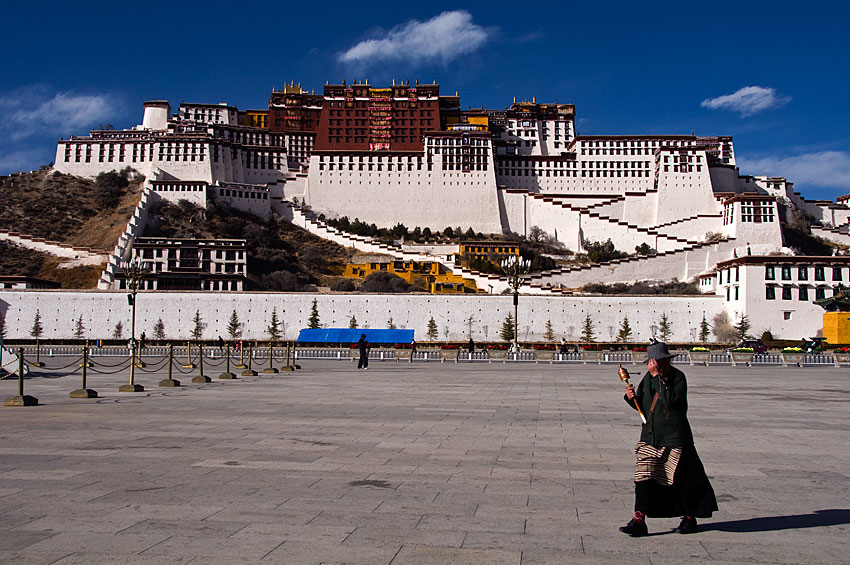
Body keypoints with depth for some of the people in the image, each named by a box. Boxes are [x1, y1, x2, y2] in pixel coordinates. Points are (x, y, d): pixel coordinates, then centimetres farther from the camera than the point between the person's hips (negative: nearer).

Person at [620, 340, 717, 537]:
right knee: (643, 476, -4)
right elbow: (642, 406, 16)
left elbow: (671, 400, -26)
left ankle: (689, 518, 27)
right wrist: (632, 397, -4)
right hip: (649, 436, 5)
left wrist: (658, 377, -25)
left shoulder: (678, 377, -9)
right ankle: (639, 521, -2)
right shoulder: (647, 378, 9)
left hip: (674, 438, -5)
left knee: (679, 480, 5)